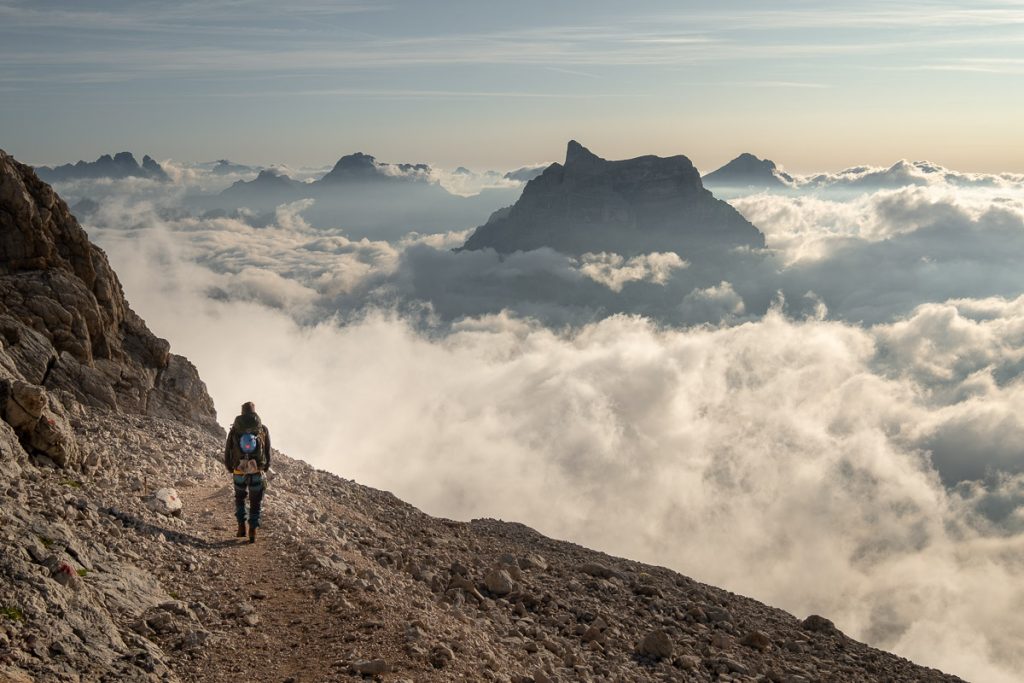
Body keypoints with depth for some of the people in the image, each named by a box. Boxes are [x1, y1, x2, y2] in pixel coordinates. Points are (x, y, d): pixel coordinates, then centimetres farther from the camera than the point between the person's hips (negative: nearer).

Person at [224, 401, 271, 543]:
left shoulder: (234, 429, 1)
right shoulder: (263, 429, 1)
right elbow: (268, 452, 4)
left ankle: (241, 527, 15)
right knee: (255, 503, 9)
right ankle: (252, 532, 2)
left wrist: (229, 468, 16)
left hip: (239, 471, 1)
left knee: (240, 498, 23)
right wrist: (265, 468, 15)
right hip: (257, 473, 0)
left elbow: (227, 450, 4)